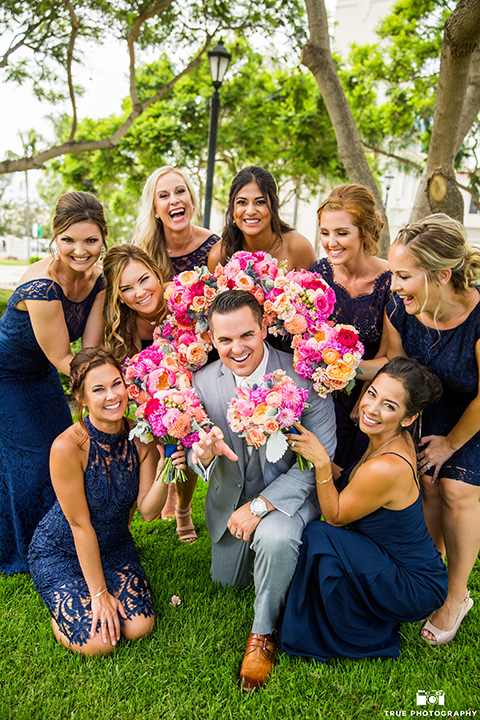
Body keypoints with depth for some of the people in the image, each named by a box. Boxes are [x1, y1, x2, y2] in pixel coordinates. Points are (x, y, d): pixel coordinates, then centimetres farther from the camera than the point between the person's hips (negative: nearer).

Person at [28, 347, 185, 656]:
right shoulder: (68, 447, -29)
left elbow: (148, 511, -13)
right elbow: (80, 525, -22)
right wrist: (99, 593, -15)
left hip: (114, 545, 4)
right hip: (61, 552, -4)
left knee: (139, 626, -10)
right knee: (98, 641, -16)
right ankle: (62, 605, 16)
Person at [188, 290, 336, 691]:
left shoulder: (304, 377, -25)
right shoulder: (203, 382, -15)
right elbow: (197, 457, -7)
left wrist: (259, 506, -27)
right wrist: (203, 453, -33)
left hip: (288, 494, -4)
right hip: (230, 497, 4)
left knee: (275, 538, -36)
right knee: (227, 581, 20)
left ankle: (263, 635, -8)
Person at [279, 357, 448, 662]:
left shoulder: (386, 467, -32)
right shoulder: (394, 439, -6)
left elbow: (335, 516, -16)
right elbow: (350, 484, 7)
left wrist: (321, 462, -24)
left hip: (418, 588, -8)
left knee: (320, 536, -20)